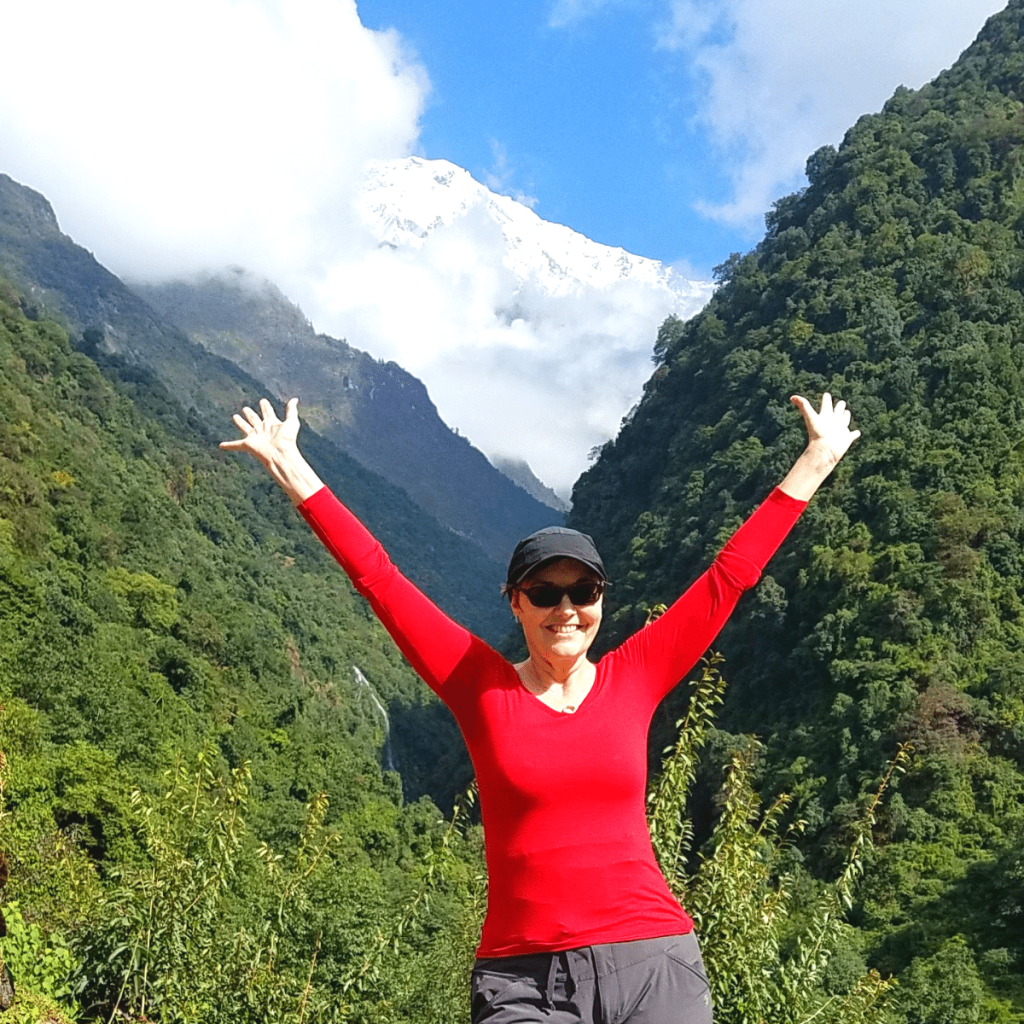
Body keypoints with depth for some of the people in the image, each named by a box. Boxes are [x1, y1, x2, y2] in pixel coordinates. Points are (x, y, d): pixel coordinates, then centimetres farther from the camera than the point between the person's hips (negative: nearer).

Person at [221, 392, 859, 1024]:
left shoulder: (632, 681, 5)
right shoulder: (485, 690, 1)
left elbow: (728, 578, 9)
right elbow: (380, 580, 1)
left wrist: (816, 463, 13)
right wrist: (297, 476, 2)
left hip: (654, 967, 2)